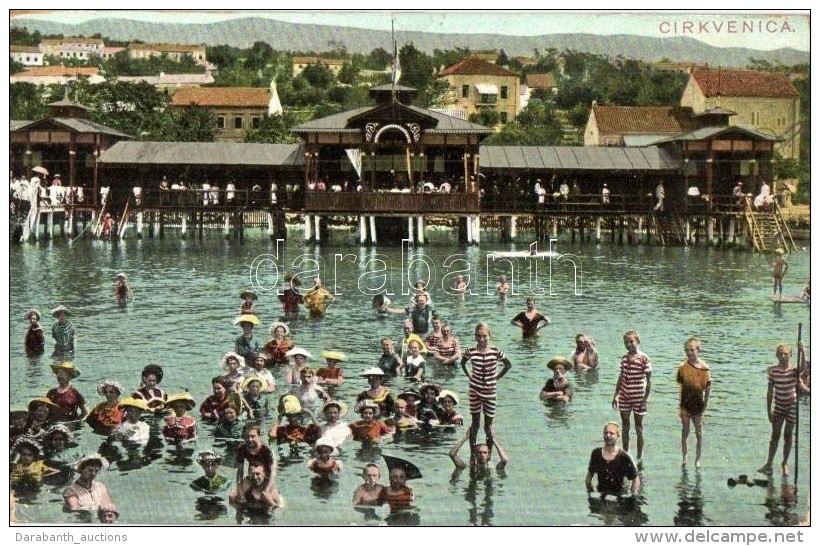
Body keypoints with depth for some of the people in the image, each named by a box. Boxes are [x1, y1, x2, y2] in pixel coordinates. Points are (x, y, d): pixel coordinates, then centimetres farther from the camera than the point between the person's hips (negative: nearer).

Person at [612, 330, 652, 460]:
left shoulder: (644, 359, -12)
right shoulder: (624, 358, 5)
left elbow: (649, 381, -9)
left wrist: (645, 400, -12)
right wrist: (615, 395, 13)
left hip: (638, 397, -5)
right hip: (624, 396, 5)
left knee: (638, 426, 4)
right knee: (625, 426, 12)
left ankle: (639, 457, 12)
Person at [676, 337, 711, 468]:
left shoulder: (704, 368, -7)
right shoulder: (683, 367, -4)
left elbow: (708, 388, -3)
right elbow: (681, 385, 0)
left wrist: (705, 405, -5)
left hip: (698, 405, -1)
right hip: (686, 404, 1)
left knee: (699, 434, 7)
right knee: (685, 432, 8)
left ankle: (697, 460, 17)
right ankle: (684, 458, 18)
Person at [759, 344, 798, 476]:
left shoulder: (794, 370, -11)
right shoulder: (773, 371, -6)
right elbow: (770, 392, -2)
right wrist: (769, 410, -2)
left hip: (792, 406, -1)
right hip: (778, 407, 1)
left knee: (788, 436, 7)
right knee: (775, 435, 4)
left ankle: (785, 464, 19)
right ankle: (769, 464, 10)